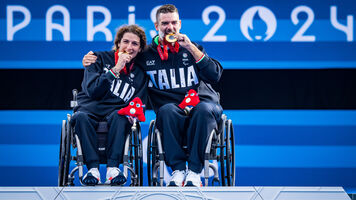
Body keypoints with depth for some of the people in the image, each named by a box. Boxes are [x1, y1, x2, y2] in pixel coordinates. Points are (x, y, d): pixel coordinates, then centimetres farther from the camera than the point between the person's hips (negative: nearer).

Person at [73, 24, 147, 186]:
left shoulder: (140, 73, 14)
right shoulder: (100, 59, 6)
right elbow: (92, 91, -6)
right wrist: (115, 69, -12)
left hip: (116, 112, 1)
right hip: (90, 108, -1)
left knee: (119, 117, -36)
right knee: (81, 117, -36)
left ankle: (113, 167, -41)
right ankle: (93, 168, -40)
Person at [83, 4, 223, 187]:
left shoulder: (192, 49, 13)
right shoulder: (146, 55, 13)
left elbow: (215, 75, 0)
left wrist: (192, 48, -5)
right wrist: (95, 59, 6)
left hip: (202, 105, 0)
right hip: (173, 116, 0)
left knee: (203, 109, -36)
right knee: (167, 109, -36)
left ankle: (194, 171, -31)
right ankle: (177, 170, -33)